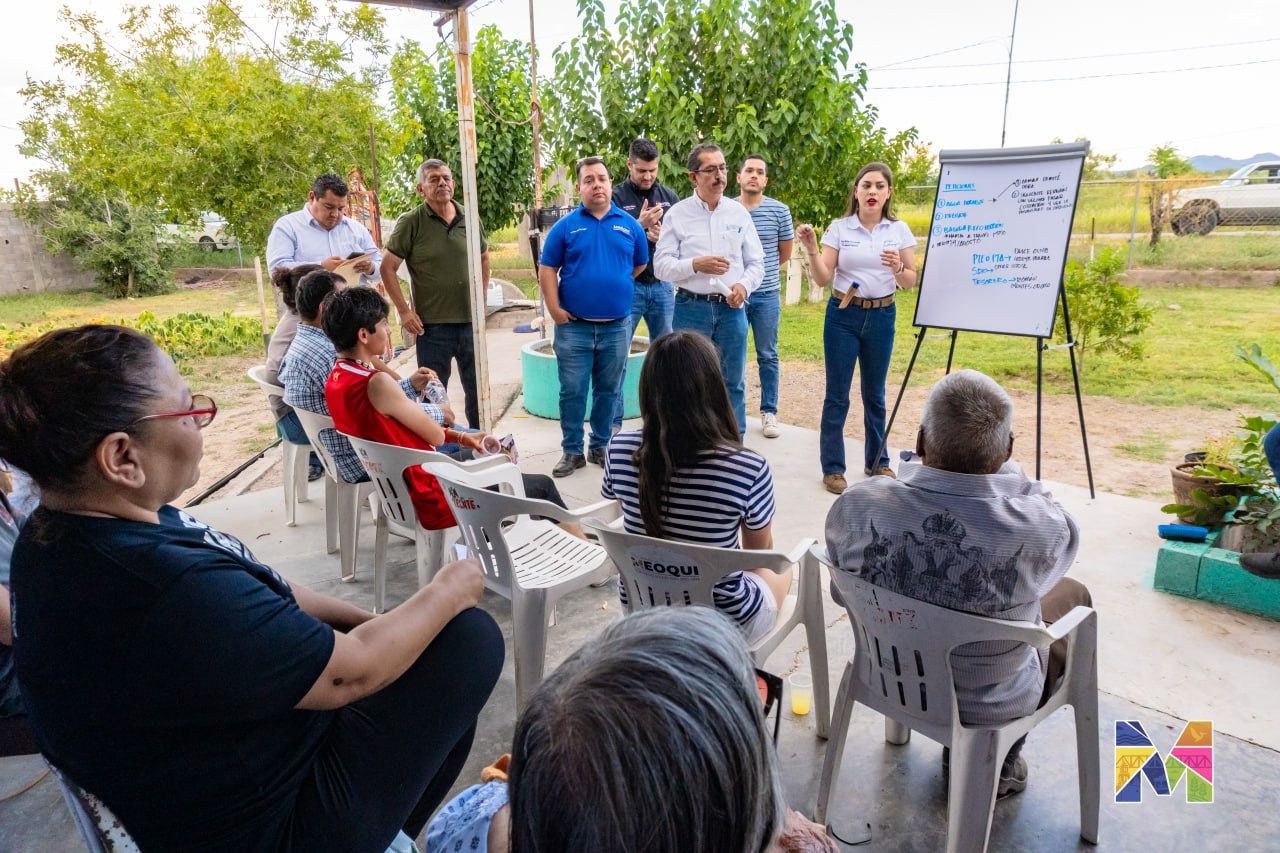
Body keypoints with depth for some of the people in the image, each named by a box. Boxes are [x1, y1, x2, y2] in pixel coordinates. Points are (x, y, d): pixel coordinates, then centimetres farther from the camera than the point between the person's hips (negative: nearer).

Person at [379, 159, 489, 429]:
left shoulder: (469, 220, 4)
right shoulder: (410, 222, -7)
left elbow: (483, 258, 18)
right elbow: (387, 268, -6)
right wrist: (404, 311, -10)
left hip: (470, 321, 4)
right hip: (432, 325, -4)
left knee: (477, 389, 14)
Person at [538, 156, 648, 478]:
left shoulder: (629, 225, 4)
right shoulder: (565, 226, -1)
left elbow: (640, 265, 16)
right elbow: (547, 269, 0)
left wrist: (615, 287, 11)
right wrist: (554, 309, -7)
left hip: (616, 326, 2)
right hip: (574, 326, -2)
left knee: (609, 391, 11)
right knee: (572, 392, 3)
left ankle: (601, 447, 26)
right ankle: (572, 451, 16)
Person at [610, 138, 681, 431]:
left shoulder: (669, 197, 9)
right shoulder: (616, 197, -2)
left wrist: (664, 237, -10)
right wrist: (640, 225, -18)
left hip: (662, 285, 4)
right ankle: (613, 421, 7)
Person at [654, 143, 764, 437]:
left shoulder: (739, 212, 8)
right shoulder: (677, 213, 0)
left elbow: (756, 262, 9)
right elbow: (661, 266, -4)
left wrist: (744, 285, -11)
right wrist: (695, 265, -18)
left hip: (731, 308, 2)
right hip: (691, 308, -2)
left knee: (734, 383, 10)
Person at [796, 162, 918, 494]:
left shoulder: (899, 230, 2)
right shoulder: (838, 228, -3)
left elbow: (911, 282, 3)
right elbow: (823, 279, -7)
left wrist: (897, 269, -18)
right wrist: (811, 251, -23)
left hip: (882, 316, 2)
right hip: (843, 316, -2)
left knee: (874, 394, 12)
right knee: (837, 395, 0)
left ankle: (877, 462, 26)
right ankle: (832, 467, 10)